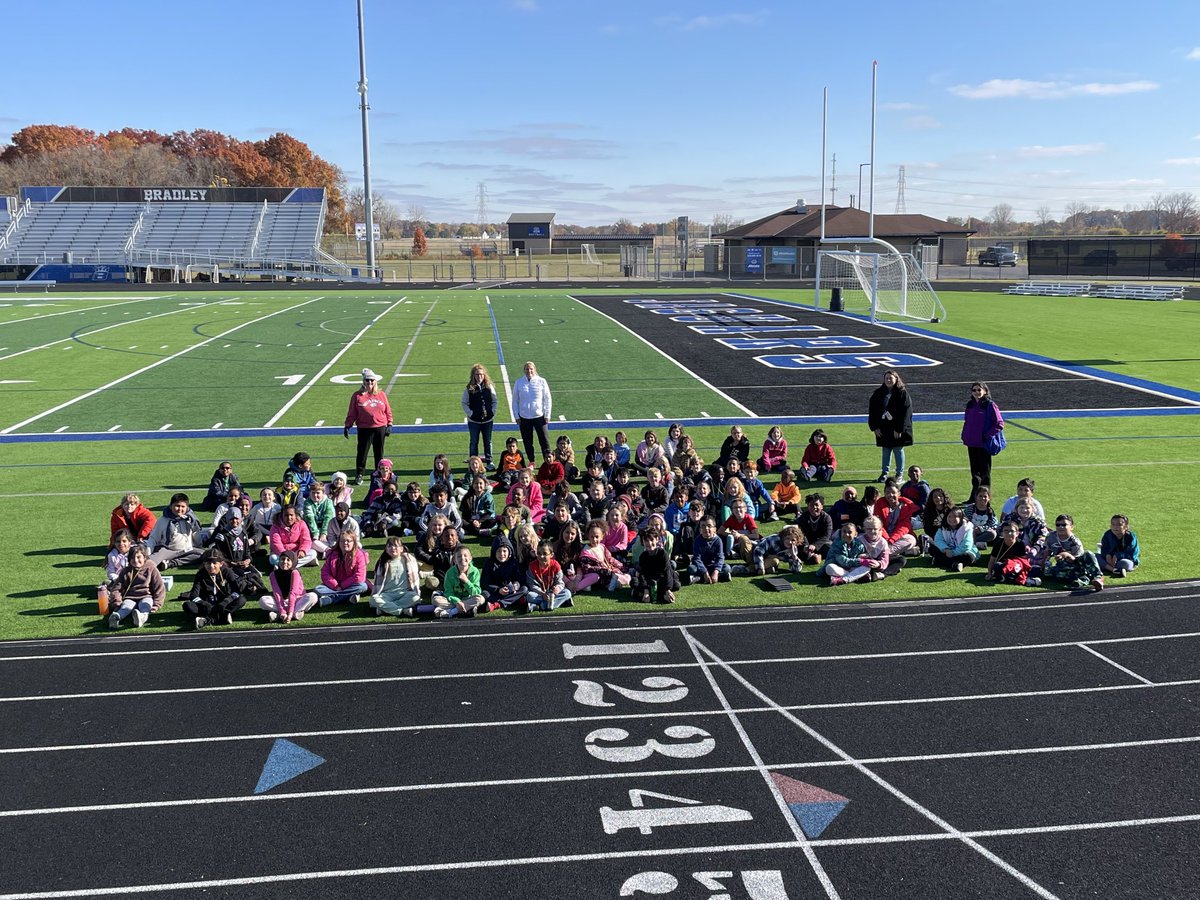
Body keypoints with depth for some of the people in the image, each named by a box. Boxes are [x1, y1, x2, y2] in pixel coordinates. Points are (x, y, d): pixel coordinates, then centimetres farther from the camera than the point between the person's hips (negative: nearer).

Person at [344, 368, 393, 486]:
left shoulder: (381, 395, 5)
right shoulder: (357, 396, -2)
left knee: (379, 453, 12)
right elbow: (351, 413, 0)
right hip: (364, 429, -2)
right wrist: (347, 426, -4)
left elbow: (388, 411, 8)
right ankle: (359, 475, 14)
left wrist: (389, 425, 4)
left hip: (380, 428, 2)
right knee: (362, 452, 2)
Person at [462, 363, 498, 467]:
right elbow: (464, 403, 0)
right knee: (474, 442, 5)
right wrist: (470, 413, -9)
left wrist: (492, 412, -4)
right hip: (474, 421, -1)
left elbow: (495, 401, 7)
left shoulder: (489, 387, 1)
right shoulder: (469, 388, -4)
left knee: (488, 442, 10)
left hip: (488, 420, 1)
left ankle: (489, 461, 20)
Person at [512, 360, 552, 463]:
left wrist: (547, 415, -1)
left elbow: (547, 399, 2)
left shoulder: (541, 381, -3)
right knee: (527, 442, 9)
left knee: (544, 441, -2)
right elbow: (515, 401, 8)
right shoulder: (518, 383, 0)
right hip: (524, 418, 2)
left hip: (539, 416, -1)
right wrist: (516, 416, 3)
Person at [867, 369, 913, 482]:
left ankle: (899, 474, 17)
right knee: (886, 450, 12)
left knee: (898, 451, 6)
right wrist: (875, 427, -3)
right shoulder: (879, 393, 3)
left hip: (898, 429, -4)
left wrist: (899, 429, -15)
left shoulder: (902, 393, -9)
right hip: (883, 428, 4)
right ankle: (884, 472, 22)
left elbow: (906, 412, -12)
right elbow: (872, 410, 5)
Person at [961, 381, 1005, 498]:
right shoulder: (970, 405, 9)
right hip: (971, 444, 6)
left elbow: (1000, 424, -9)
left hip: (984, 444, -6)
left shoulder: (990, 405, -9)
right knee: (974, 471, 13)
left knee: (984, 472, 1)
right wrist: (964, 436, 7)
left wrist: (987, 436, -14)